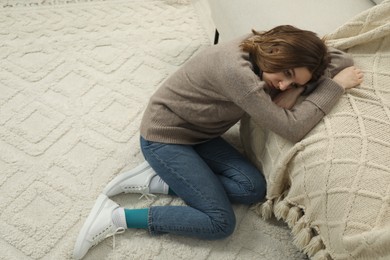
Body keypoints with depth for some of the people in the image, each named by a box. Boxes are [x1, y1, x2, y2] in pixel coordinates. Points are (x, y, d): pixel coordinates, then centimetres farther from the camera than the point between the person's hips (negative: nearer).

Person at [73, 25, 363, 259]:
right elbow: (292, 128, -30)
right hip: (163, 137, -9)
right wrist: (336, 85, -21)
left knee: (254, 188, -7)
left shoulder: (264, 49, -9)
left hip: (197, 133, 9)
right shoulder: (236, 69, -35)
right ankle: (116, 216, -6)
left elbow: (342, 59, -4)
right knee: (221, 223, -10)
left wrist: (296, 89, -20)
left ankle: (155, 179, 2)